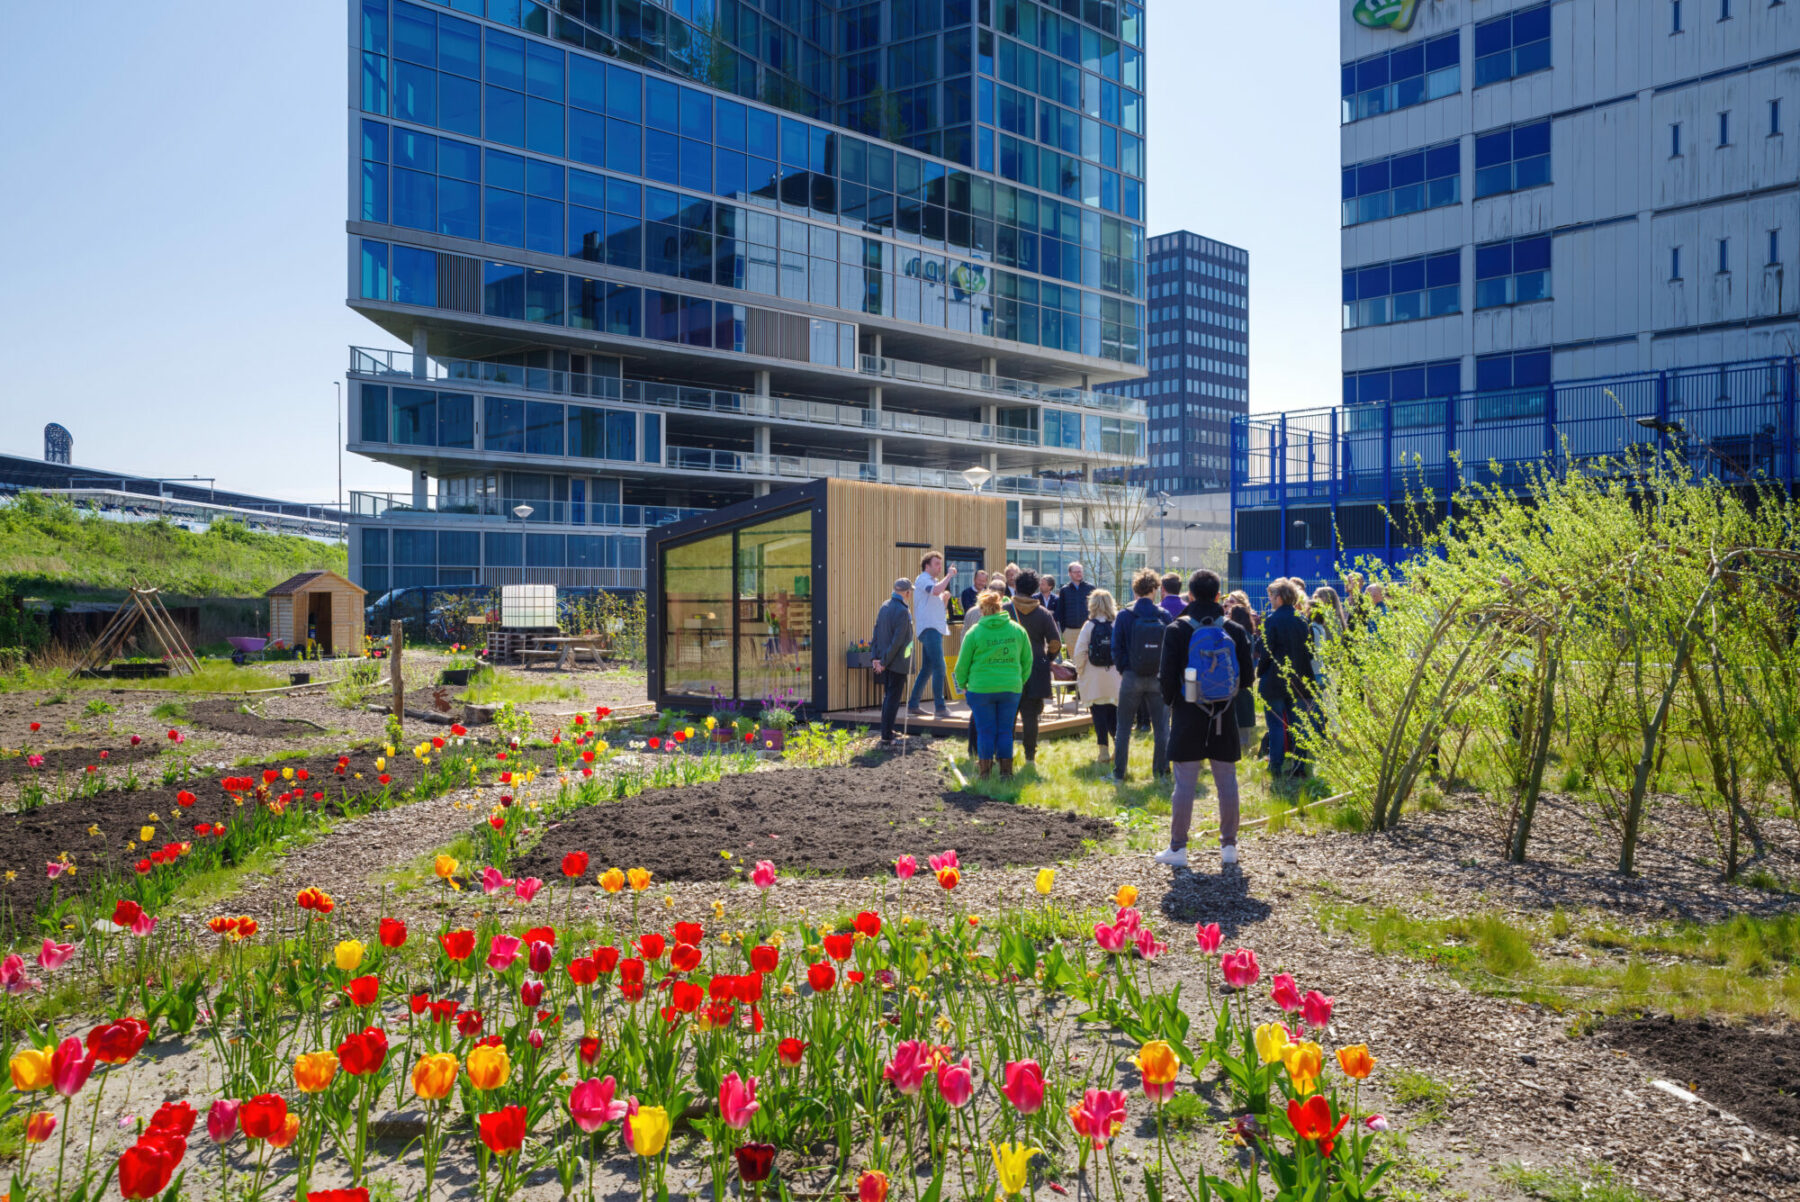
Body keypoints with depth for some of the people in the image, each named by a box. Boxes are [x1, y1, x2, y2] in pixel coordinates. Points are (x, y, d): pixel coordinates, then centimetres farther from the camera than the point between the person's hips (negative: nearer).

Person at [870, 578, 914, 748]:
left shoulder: (885, 606, 6)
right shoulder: (903, 612, -19)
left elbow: (877, 632, 8)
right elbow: (897, 640, -21)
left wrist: (876, 657, 8)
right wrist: (884, 661, -13)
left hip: (886, 663, 8)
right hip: (898, 663, -8)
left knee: (888, 696, 19)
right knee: (893, 700, -3)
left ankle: (887, 732, 29)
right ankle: (886, 739, -3)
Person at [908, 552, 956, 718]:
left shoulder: (932, 580, 24)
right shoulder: (923, 579, -7)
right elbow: (936, 590, -28)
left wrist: (944, 598, 14)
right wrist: (949, 576, -16)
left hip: (935, 629, 10)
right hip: (929, 628, -10)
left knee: (927, 669, 11)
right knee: (939, 667, -16)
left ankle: (912, 705, 16)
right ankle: (941, 707, -16)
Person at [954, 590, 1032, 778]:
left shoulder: (974, 632, -5)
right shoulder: (1017, 629, 3)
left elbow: (962, 664, 0)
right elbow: (1027, 660, 9)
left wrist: (963, 685, 14)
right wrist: (1020, 681, 21)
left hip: (981, 688, -2)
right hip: (1011, 688, 2)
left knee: (985, 730, 6)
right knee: (1005, 730, 9)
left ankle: (985, 771, 11)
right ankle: (1006, 771, 13)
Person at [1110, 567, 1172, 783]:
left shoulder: (1124, 617, -7)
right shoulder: (1165, 617, -4)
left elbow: (1116, 649, -5)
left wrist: (1124, 669, 9)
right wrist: (1164, 671, 10)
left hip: (1132, 677, -1)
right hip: (1158, 678, 1)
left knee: (1124, 728, 8)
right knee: (1161, 728, 11)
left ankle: (1119, 773, 11)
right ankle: (1161, 771, 16)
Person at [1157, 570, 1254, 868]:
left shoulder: (1177, 630, -7)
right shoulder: (1235, 630, 2)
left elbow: (1167, 677, -8)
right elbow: (1247, 678, 5)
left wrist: (1170, 699, 11)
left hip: (1188, 718, -2)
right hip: (1225, 719, 3)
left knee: (1185, 783, 1)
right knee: (1227, 782, 10)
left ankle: (1177, 848, 5)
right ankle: (1229, 846, 17)